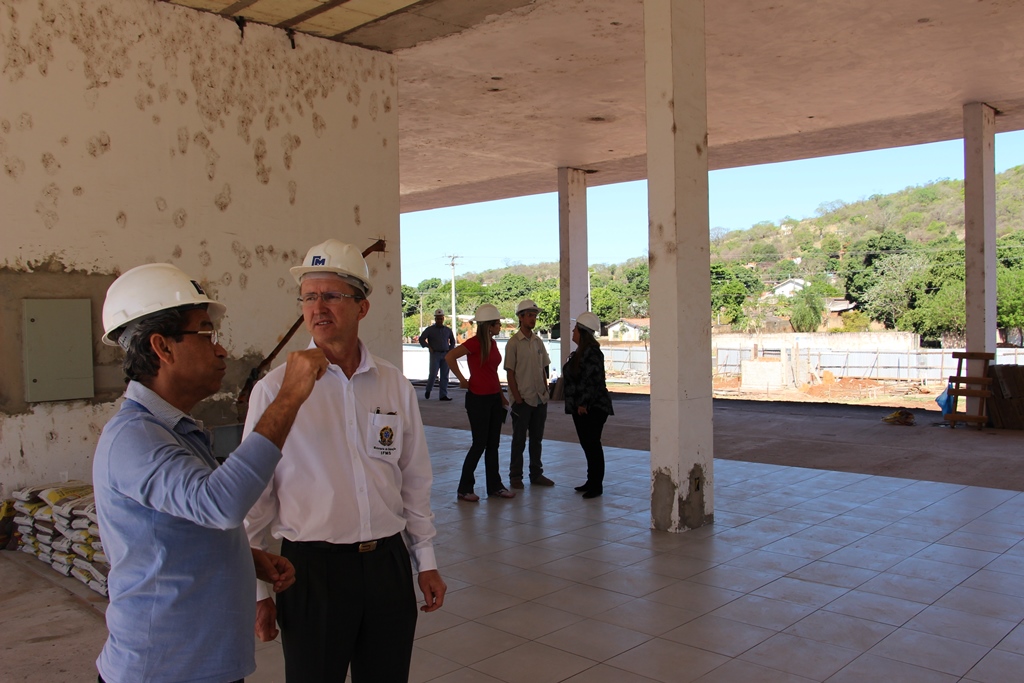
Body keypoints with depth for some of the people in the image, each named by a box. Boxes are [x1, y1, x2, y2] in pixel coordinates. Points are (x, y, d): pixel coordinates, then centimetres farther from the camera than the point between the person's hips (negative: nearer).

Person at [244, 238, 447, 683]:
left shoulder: (396, 386, 2)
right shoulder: (275, 389, -7)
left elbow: (415, 483, 9)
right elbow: (255, 497, -3)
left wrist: (426, 562, 11)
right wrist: (257, 590, -1)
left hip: (389, 563, 3)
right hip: (313, 567, -3)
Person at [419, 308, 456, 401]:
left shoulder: (448, 330, 14)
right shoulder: (430, 330, 4)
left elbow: (453, 341, 26)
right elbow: (421, 339, 4)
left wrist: (450, 350, 13)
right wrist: (429, 347, -5)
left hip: (445, 355, 3)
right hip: (435, 354, -3)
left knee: (444, 376, 1)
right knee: (433, 374, -8)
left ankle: (443, 395, 3)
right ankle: (428, 390, 17)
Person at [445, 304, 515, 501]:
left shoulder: (492, 343, 11)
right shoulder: (475, 343, -15)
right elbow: (450, 356, -22)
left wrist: (502, 395, 17)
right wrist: (462, 379, -14)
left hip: (494, 398, 8)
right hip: (478, 398, -8)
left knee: (493, 444, 12)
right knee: (479, 444, -2)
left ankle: (495, 486, 21)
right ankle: (465, 489, 10)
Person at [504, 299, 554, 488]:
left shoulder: (538, 341, 9)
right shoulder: (514, 343, -8)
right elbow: (510, 373, -10)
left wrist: (545, 392, 7)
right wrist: (517, 398, -13)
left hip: (540, 399, 6)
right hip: (522, 400, -6)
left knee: (537, 438, 13)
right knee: (519, 440, 4)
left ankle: (536, 474, 23)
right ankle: (515, 476, 14)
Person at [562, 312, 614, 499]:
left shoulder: (592, 353, -17)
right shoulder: (580, 352, 15)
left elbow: (593, 381, -22)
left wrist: (584, 404, -21)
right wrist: (577, 405, 18)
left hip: (592, 408, -10)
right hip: (580, 407, 10)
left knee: (592, 445, -4)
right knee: (587, 445, 15)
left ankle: (597, 485, 4)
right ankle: (591, 481, 24)